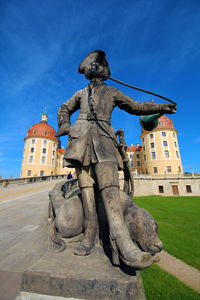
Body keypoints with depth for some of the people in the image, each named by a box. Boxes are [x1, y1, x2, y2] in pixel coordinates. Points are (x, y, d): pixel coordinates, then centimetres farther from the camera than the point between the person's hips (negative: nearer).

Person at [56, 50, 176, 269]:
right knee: (85, 184, -8)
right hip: (81, 136, 3)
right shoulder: (81, 93, 31)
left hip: (103, 137, -2)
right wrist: (64, 126, 17)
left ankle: (120, 241, -23)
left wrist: (161, 107, 22)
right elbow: (64, 109, 37)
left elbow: (135, 107, 27)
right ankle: (90, 234, -1)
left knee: (108, 184, -21)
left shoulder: (112, 92, 27)